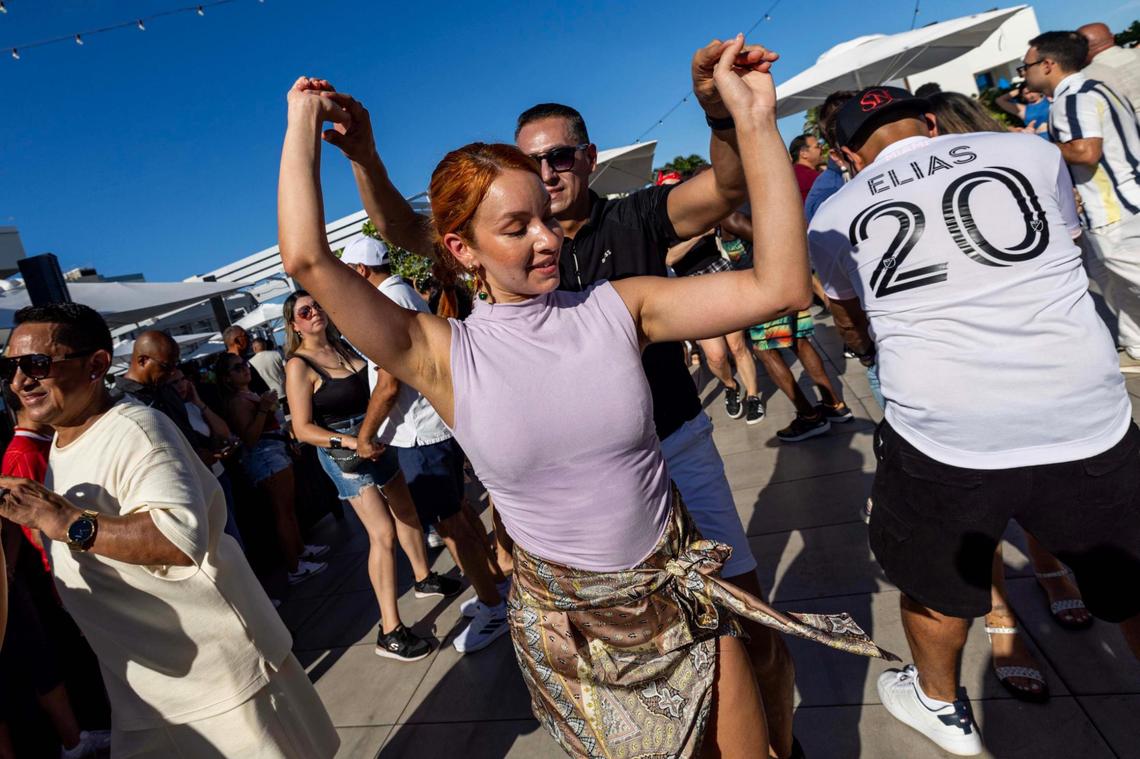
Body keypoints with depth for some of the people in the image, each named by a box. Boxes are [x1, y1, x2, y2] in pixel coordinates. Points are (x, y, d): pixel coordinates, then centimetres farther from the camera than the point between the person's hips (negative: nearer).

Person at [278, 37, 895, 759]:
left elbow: (781, 286, -16)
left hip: (684, 594, 1)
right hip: (566, 624, -1)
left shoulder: (617, 307, -10)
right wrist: (305, 119, -6)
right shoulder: (444, 357, -13)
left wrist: (755, 120, -19)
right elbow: (308, 258, -18)